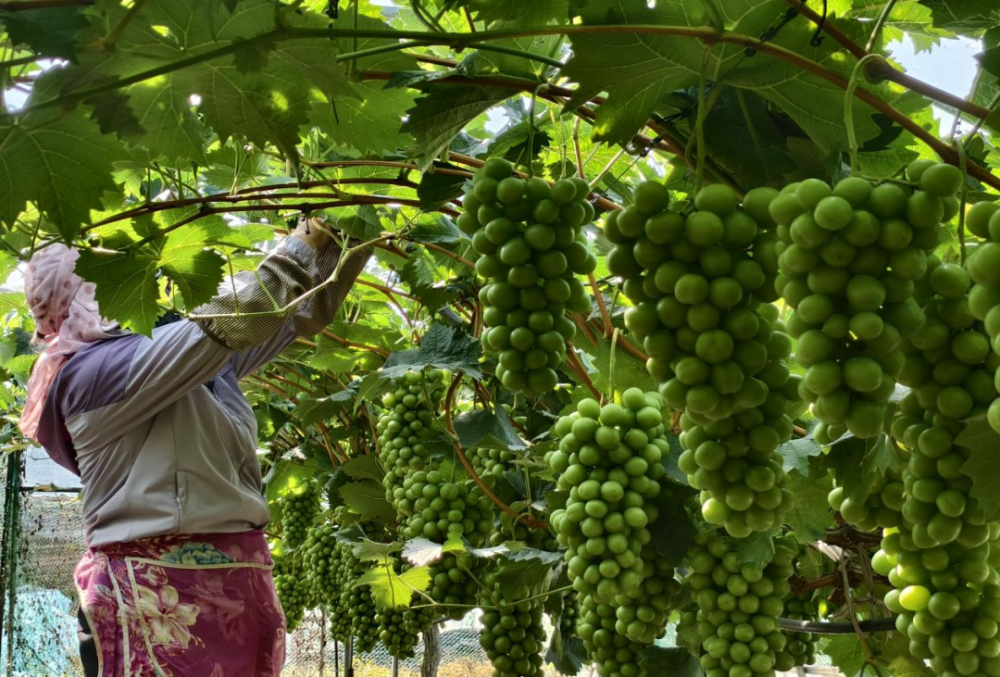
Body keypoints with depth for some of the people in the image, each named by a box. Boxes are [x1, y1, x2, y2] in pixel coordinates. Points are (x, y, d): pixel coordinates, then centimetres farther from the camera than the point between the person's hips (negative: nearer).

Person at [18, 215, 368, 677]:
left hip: (238, 586, 8)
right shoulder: (88, 374, -11)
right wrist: (308, 241, -12)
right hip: (160, 596, -8)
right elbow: (226, 322, -19)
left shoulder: (204, 363, 13)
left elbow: (306, 311, 17)